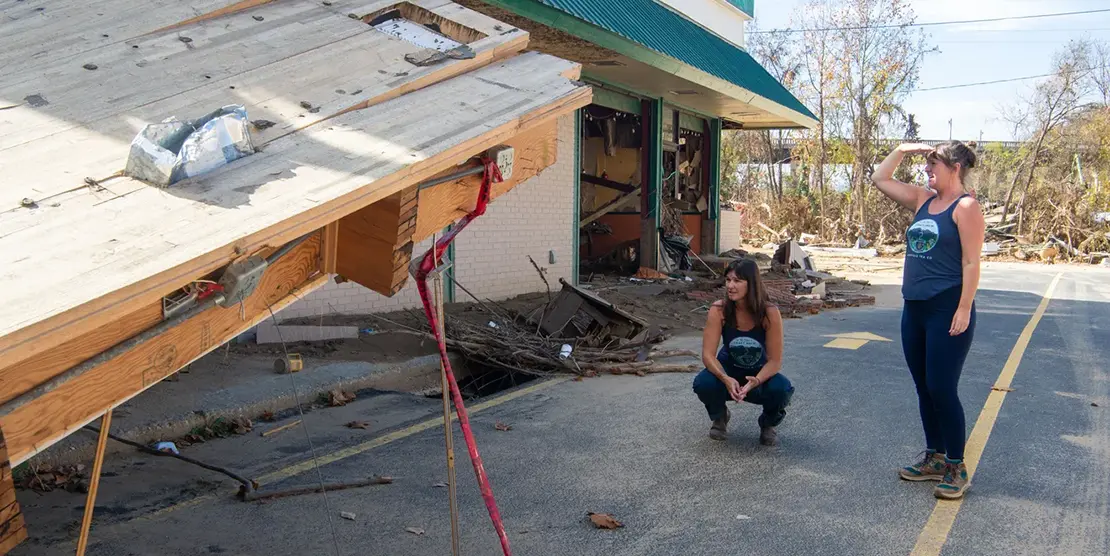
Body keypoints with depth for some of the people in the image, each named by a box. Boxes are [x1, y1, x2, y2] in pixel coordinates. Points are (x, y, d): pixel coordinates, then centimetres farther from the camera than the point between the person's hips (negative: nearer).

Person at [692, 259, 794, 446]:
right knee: (703, 384, -31)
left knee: (782, 389, -33)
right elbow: (708, 354, -23)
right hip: (728, 371, 1)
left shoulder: (770, 313, -24)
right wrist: (726, 379, -41)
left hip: (760, 374, -1)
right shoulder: (718, 310, -22)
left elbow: (775, 360, -21)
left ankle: (768, 425, 4)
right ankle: (719, 417, 6)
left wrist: (756, 381, -40)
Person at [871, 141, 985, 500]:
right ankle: (934, 458, 26)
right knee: (924, 388, 13)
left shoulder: (966, 207, -9)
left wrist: (964, 310, -18)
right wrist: (903, 150, 10)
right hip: (914, 308, 8)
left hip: (947, 308, -8)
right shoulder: (923, 200, 12)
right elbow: (880, 179, 21)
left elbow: (971, 262, -14)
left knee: (942, 389, -5)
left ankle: (956, 468, 8)